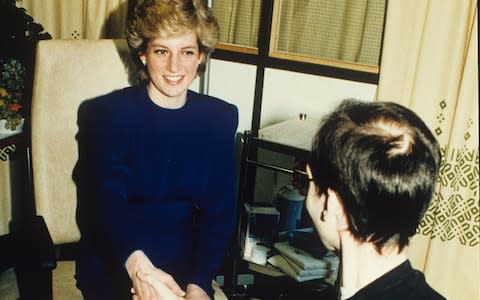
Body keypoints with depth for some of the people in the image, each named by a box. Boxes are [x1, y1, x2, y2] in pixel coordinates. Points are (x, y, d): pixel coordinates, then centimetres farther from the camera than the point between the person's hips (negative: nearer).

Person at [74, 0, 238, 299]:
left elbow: (220, 209, -2)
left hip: (185, 266, 2)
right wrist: (134, 259, -39)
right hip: (115, 266, -2)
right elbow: (108, 196, -20)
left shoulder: (220, 119, 1)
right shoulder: (107, 113, -6)